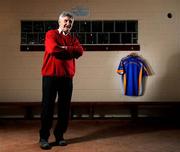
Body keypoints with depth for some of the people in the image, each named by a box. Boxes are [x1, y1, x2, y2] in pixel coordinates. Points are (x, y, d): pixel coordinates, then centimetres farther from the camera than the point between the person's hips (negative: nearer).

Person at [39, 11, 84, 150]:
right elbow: (53, 48, -17)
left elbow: (80, 51, -3)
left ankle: (59, 136, 18)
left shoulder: (73, 38, 16)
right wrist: (70, 50, -4)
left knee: (64, 108, 6)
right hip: (50, 75, -4)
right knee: (48, 107, -1)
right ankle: (44, 137, 8)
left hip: (67, 76, 4)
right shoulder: (51, 34, 3)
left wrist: (63, 48, -10)